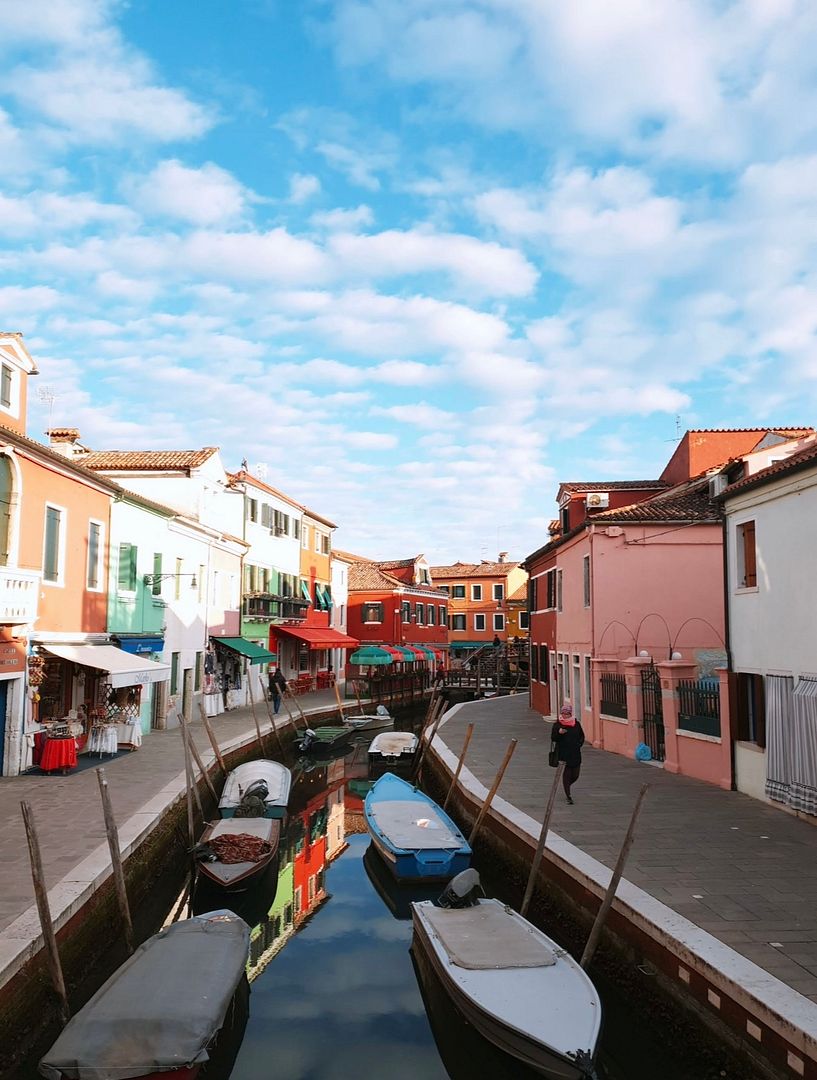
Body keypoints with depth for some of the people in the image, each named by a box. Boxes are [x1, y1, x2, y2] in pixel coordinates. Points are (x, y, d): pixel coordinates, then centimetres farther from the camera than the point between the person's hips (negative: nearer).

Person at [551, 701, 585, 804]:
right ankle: (569, 796, 5)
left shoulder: (576, 724, 6)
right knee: (566, 774, -3)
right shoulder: (557, 725, -3)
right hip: (563, 754, -3)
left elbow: (582, 736, 17)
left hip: (575, 754, 3)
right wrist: (559, 733, -25)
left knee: (575, 775, 6)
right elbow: (553, 738, -8)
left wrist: (579, 744, 3)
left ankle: (566, 786, 36)